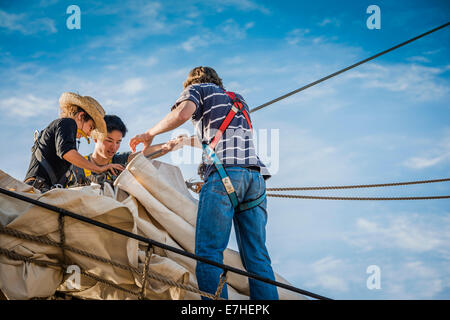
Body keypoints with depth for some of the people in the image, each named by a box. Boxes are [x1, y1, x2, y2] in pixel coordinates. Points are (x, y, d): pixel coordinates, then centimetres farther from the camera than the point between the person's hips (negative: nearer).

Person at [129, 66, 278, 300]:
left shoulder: (198, 89, 16)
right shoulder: (238, 99, 34)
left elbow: (182, 113, -6)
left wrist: (149, 134, 7)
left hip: (225, 171, -6)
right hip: (255, 174, 6)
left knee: (208, 253, -10)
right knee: (257, 257, 4)